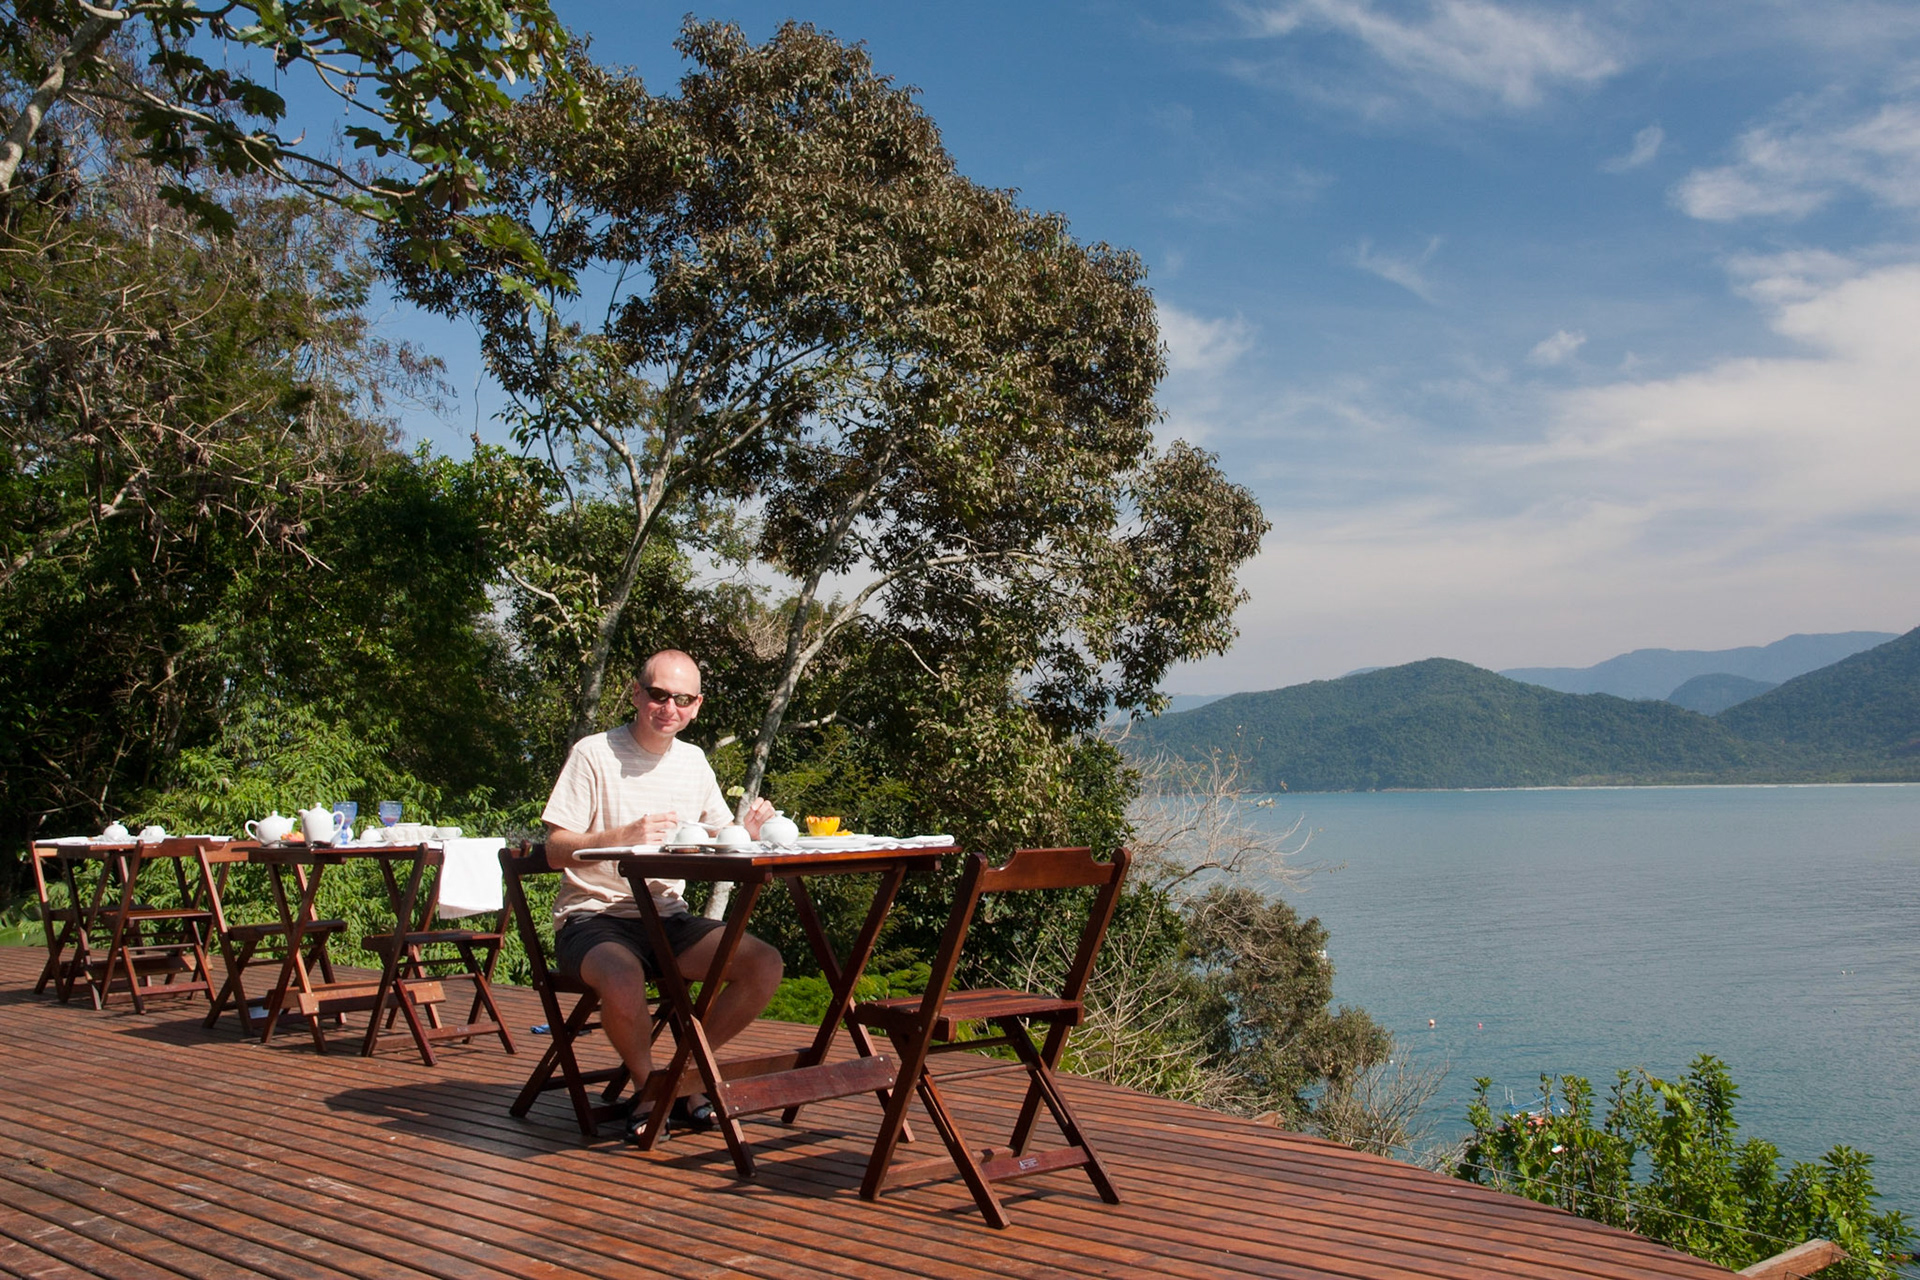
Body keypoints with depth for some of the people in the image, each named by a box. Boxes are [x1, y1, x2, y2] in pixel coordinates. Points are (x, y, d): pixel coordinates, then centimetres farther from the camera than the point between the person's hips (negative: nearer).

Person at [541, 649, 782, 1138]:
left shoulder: (694, 761, 11)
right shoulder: (594, 754, -6)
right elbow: (556, 852, -11)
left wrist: (747, 833, -10)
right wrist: (626, 836, -26)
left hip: (667, 918, 5)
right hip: (594, 917, -5)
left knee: (765, 965, -16)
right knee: (624, 981, -38)